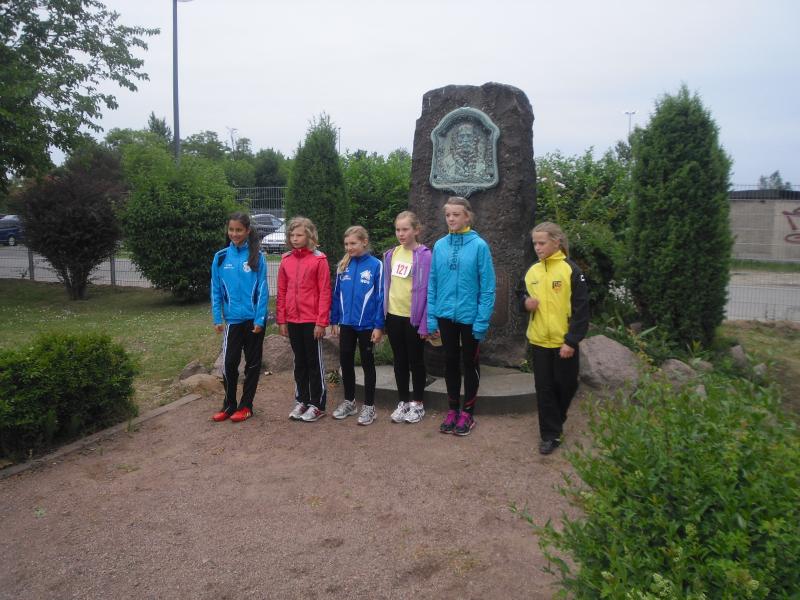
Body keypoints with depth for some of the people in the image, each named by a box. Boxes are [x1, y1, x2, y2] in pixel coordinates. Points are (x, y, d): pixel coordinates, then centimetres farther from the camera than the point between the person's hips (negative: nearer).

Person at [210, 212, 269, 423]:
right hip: (233, 319, 2)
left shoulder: (257, 256, -5)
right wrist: (217, 318, -1)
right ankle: (229, 405, 19)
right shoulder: (221, 257, 1)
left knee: (252, 363, 8)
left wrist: (259, 319, -12)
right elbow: (216, 291, 4)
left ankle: (246, 406, 20)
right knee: (229, 363, 3)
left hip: (254, 319, -2)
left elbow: (262, 289, -7)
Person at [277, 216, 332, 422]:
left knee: (315, 362, 5)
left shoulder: (319, 259, -7)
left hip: (312, 320, -4)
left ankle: (317, 404, 15)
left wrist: (321, 321, -13)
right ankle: (301, 401, 26)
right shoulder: (286, 260, 6)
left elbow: (325, 292, -9)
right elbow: (282, 292, 8)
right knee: (299, 361, 14)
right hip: (292, 320, 5)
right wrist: (282, 320, 5)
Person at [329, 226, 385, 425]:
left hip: (367, 324, -4)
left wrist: (379, 326, -12)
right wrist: (334, 321, 8)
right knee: (345, 362, 12)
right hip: (346, 323, 4)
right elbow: (336, 295, 9)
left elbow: (380, 297, -10)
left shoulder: (376, 265, -9)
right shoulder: (343, 266, 3)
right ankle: (349, 402, 29)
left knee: (367, 364, 8)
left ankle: (369, 406, 19)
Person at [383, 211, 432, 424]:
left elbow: (427, 291, -12)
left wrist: (425, 323, -13)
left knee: (415, 361, 9)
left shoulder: (424, 255, -11)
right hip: (394, 316, 5)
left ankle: (418, 404, 22)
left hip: (414, 318, -5)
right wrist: (382, 316, 8)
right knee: (400, 361, 14)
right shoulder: (391, 255, 5)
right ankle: (403, 402, 26)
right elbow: (386, 286, 10)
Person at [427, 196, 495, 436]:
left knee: (469, 363, 11)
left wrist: (482, 319, -14)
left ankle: (467, 412, 25)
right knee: (450, 362, 14)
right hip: (445, 315, 3)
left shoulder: (479, 245, -10)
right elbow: (432, 283, 4)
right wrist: (431, 316, 0)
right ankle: (452, 409, 29)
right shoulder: (440, 246, 0)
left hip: (470, 316, -3)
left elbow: (487, 286, -11)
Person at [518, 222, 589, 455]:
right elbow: (522, 295, 19)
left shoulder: (571, 270, -10)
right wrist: (525, 302, -6)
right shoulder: (532, 271, 6)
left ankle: (556, 421, 37)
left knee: (565, 386, 11)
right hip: (539, 341, 4)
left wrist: (572, 341, -16)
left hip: (564, 342, -3)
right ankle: (550, 434, 15)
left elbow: (581, 309, -11)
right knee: (544, 388, 6)